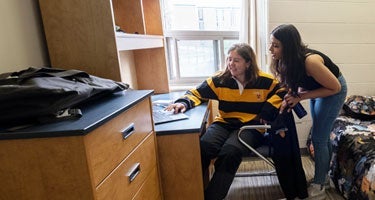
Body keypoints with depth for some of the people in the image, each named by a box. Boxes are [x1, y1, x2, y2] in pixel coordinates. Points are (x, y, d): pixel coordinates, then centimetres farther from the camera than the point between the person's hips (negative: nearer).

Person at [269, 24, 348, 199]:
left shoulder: (310, 61, -37)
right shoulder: (285, 61, -18)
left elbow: (335, 87, -26)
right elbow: (296, 83, -3)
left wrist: (300, 97, -28)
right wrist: (289, 99, -23)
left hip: (333, 90, -7)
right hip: (317, 89, 7)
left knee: (318, 139, -6)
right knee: (322, 136, 18)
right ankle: (324, 174, 36)